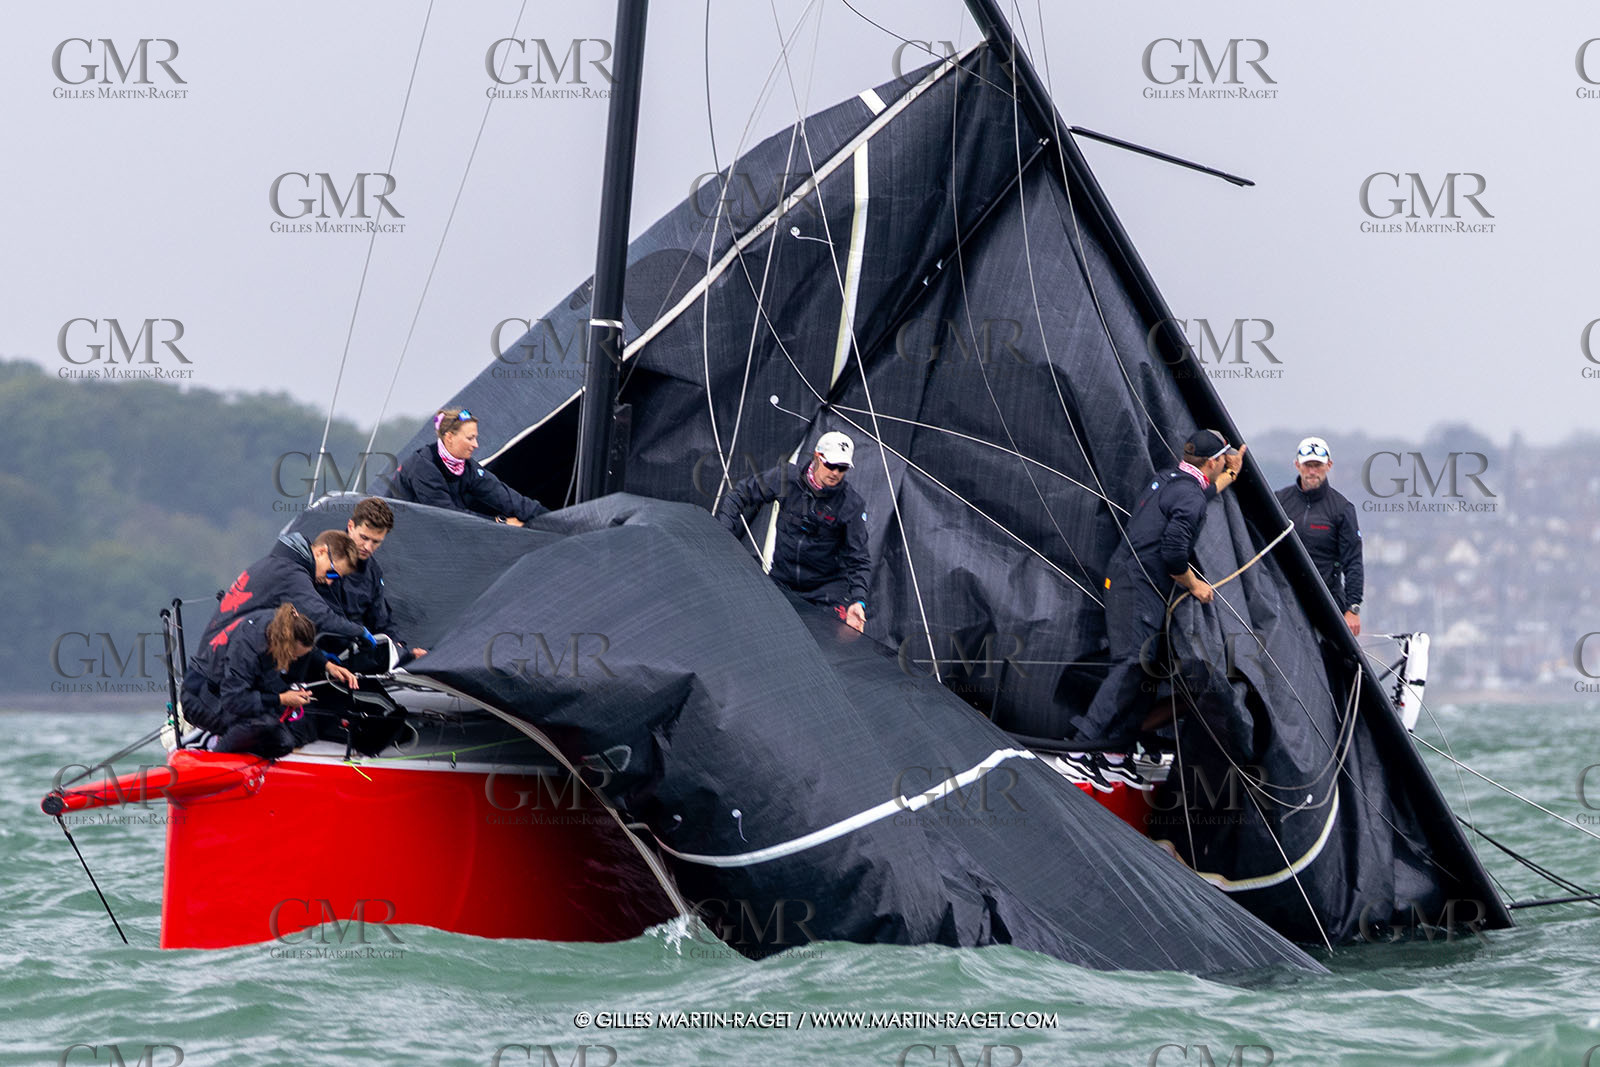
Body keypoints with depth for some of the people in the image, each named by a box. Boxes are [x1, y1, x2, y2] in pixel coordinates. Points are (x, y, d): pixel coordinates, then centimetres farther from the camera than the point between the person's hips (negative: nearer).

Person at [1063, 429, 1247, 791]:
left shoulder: (1167, 480, 17)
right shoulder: (1189, 496, -14)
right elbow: (1173, 551, -21)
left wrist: (1230, 476, 53)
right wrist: (1195, 585, -5)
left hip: (1123, 581, 10)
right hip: (1139, 586, -10)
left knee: (1147, 670, 10)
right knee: (1132, 665, -17)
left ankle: (1115, 757, 8)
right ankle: (1081, 748, -24)